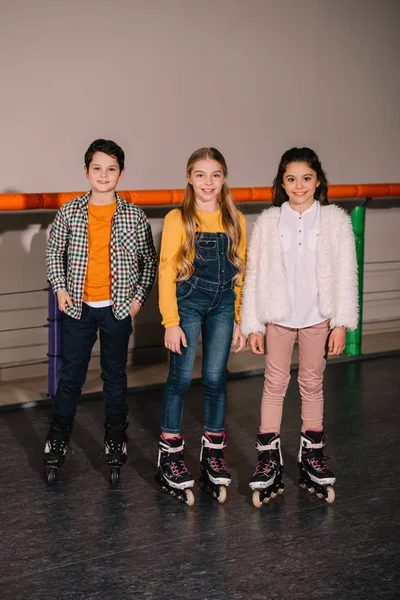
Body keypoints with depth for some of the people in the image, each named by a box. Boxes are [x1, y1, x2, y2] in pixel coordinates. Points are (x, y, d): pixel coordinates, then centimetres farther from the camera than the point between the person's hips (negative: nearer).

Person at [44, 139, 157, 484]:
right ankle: (57, 443, 19)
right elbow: (54, 253, 8)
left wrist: (138, 298, -4)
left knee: (115, 377, 10)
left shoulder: (134, 217, -3)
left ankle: (116, 443, 23)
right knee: (71, 376, 7)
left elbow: (149, 261, 4)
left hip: (118, 309, 0)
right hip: (78, 308, 0)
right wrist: (60, 288, -2)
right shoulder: (69, 213, -2)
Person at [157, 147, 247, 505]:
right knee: (181, 378, -1)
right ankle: (170, 456, 10)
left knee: (216, 379, 5)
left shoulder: (235, 220, 6)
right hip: (187, 304, -3)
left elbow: (239, 271, 10)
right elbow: (166, 272, -7)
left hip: (223, 305, 3)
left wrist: (240, 320, 8)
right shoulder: (178, 219, -5)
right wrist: (171, 322, -11)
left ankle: (213, 454, 18)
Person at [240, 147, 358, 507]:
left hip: (317, 316, 0)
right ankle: (269, 463, 11)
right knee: (275, 384, 4)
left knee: (312, 384, 10)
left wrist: (341, 323, -7)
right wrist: (252, 325, -3)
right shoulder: (268, 222, 0)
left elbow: (345, 274, -2)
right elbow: (255, 274, 1)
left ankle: (312, 458, 23)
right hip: (278, 316, 0)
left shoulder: (336, 220, -1)